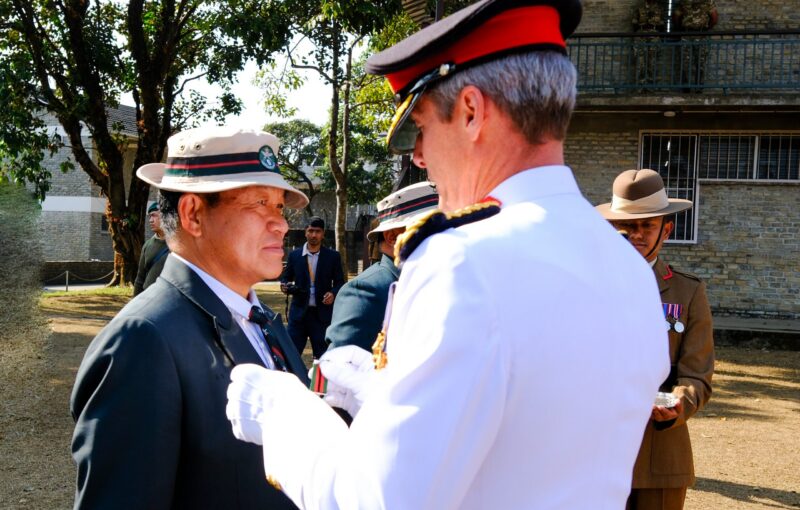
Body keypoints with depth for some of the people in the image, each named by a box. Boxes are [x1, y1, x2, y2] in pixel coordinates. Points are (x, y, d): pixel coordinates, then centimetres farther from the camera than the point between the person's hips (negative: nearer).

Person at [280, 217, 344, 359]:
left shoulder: (333, 256, 3)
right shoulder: (294, 255, 6)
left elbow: (340, 282, 6)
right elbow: (285, 278, 13)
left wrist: (333, 293, -15)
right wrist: (285, 285, -11)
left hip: (322, 314, -1)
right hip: (299, 312, 1)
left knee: (322, 356, 4)